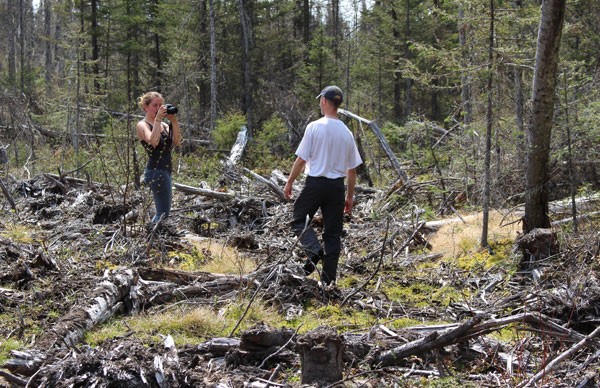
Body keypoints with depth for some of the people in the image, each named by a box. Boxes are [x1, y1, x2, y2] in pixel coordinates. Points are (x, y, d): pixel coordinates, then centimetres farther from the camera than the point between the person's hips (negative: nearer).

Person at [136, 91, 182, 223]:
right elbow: (153, 141, -25)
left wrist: (174, 121, -5)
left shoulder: (164, 125, 16)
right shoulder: (142, 125, -4)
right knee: (163, 213, -12)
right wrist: (157, 119, -20)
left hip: (166, 170, 9)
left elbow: (177, 142, 1)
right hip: (155, 171, -9)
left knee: (162, 212, 14)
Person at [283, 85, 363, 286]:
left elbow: (301, 159, -9)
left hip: (315, 183, -4)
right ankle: (328, 279, 10)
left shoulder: (314, 127, -9)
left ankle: (314, 250, -14)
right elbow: (352, 169, 8)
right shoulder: (346, 132, 5)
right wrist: (350, 196, 17)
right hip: (337, 186, 4)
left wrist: (289, 182, 3)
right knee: (333, 232, 8)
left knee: (299, 220, 13)